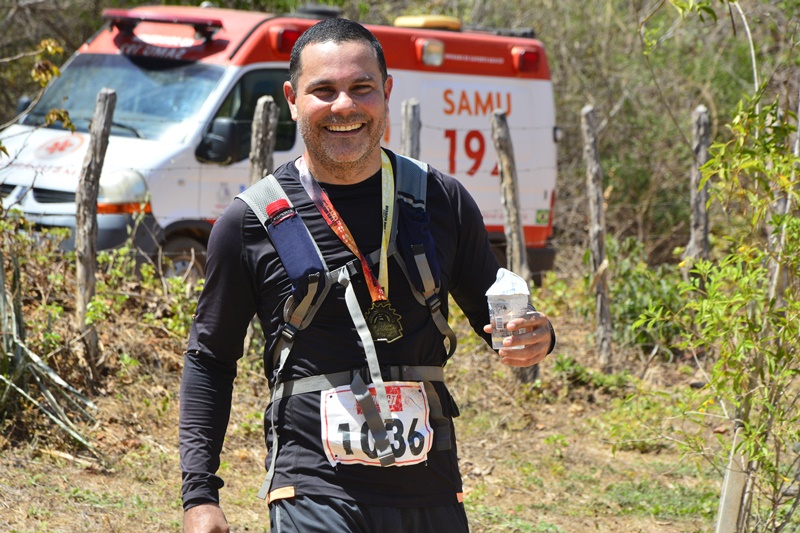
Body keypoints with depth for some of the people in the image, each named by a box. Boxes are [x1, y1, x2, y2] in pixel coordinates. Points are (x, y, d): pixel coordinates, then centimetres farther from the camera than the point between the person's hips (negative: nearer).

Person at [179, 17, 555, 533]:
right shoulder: (249, 224, -1)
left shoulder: (442, 200, 5)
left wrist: (535, 337, -7)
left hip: (433, 491, 3)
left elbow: (492, 312, 17)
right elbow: (210, 360, 7)